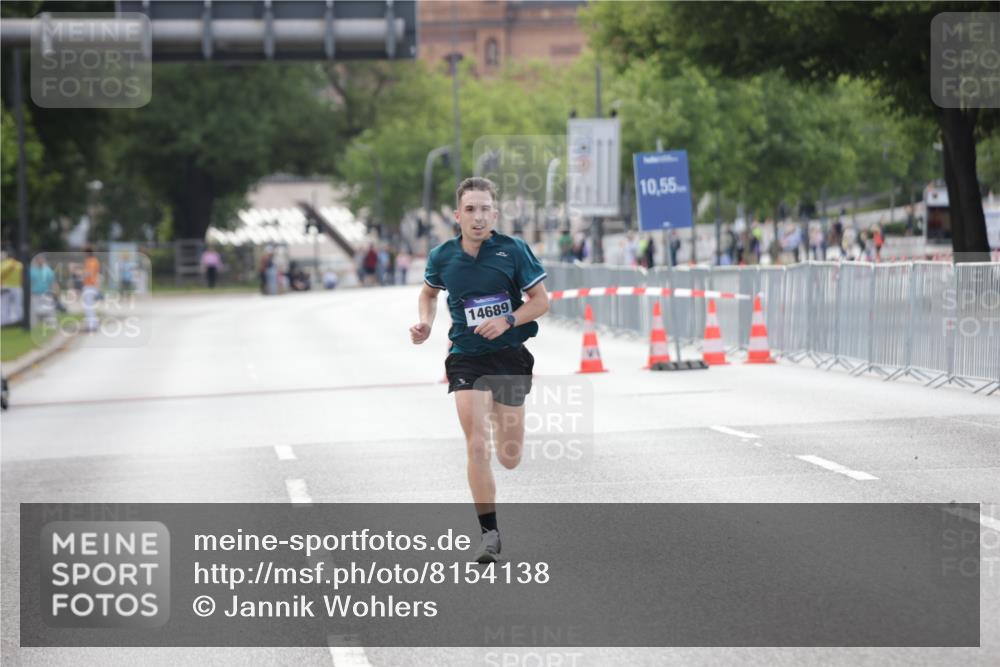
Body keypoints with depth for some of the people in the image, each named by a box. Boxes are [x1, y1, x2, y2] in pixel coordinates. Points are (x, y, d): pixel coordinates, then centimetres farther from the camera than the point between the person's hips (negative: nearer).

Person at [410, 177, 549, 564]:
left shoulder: (513, 250, -8)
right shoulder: (442, 257, -1)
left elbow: (541, 301, -2)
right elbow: (429, 292, 20)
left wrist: (508, 320, -19)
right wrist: (425, 323, 1)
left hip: (510, 354, 0)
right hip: (466, 358, 0)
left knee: (509, 459, 8)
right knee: (477, 446, -15)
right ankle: (489, 533, -9)